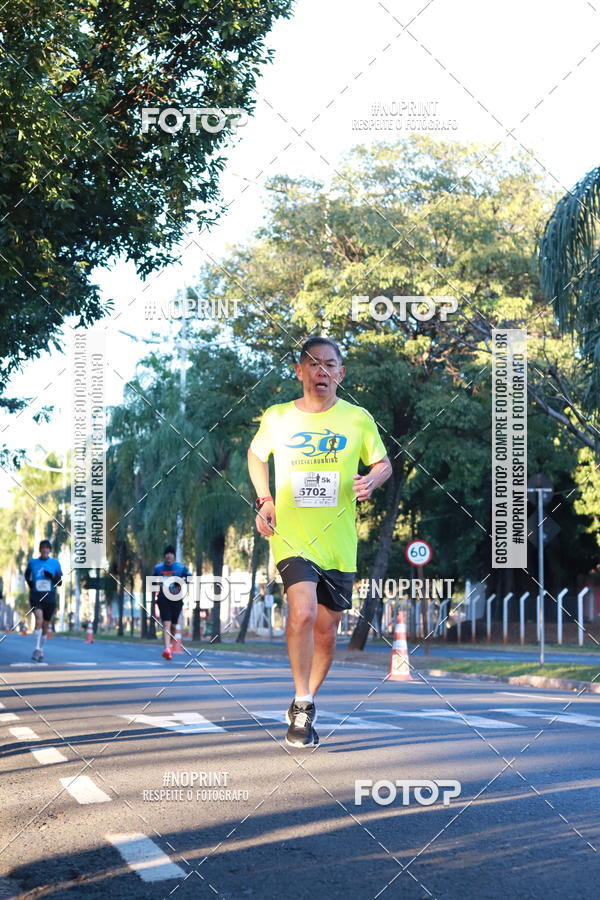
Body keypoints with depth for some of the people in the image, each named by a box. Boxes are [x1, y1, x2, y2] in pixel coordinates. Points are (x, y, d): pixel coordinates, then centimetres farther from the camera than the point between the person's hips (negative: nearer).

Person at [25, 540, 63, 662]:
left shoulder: (55, 563, 3)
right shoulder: (32, 562, 4)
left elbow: (60, 580, 1)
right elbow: (27, 575, 22)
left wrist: (52, 577, -18)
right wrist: (30, 584, 4)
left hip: (50, 598, 2)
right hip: (36, 597, -2)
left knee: (45, 626, 9)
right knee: (39, 619, -24)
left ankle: (41, 650, 28)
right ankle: (36, 650, -21)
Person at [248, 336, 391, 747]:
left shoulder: (359, 419, 0)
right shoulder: (277, 417, 0)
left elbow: (383, 463, 12)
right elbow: (256, 453, 20)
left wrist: (371, 480, -10)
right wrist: (264, 500, 8)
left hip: (338, 542, 2)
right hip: (291, 537, -2)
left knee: (326, 633, 9)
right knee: (303, 612, -25)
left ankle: (304, 707, 31)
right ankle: (303, 705, -11)